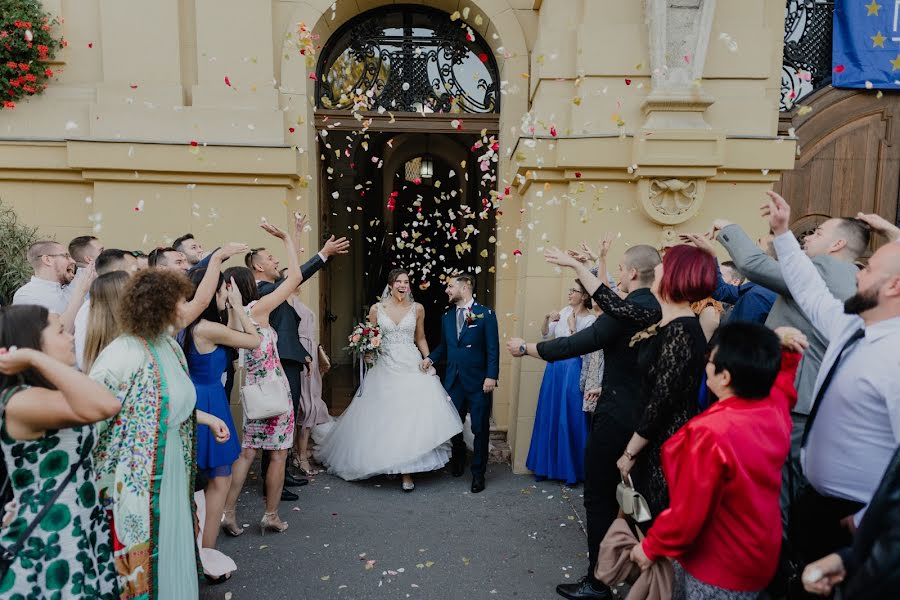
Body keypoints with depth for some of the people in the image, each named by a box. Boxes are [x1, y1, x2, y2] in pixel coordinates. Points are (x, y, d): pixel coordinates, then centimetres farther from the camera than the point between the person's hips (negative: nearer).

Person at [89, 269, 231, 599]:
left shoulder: (170, 345, 4)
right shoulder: (124, 352, -21)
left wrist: (207, 418, 12)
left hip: (173, 465, 7)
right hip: (138, 476, -7)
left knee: (173, 543, 18)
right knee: (143, 551, 9)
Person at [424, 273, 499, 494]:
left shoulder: (485, 314, -5)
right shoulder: (447, 316, 11)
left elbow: (493, 348, -9)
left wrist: (491, 376, -16)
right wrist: (431, 358, -1)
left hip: (478, 382, -4)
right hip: (453, 381, 4)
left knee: (480, 429, 4)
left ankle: (478, 473, 20)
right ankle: (457, 464, 33)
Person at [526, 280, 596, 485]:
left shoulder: (590, 319, -10)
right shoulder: (565, 311, 7)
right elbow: (546, 335, 12)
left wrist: (572, 327, -20)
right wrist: (547, 320, -5)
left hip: (572, 371, -6)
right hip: (554, 368, 6)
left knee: (569, 419, 1)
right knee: (549, 416, 12)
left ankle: (571, 470, 16)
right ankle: (548, 465, 26)